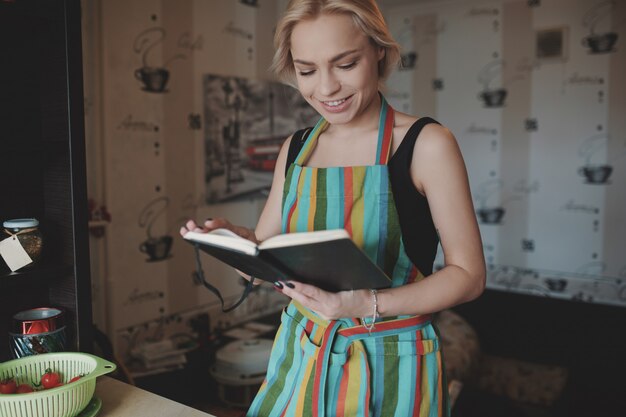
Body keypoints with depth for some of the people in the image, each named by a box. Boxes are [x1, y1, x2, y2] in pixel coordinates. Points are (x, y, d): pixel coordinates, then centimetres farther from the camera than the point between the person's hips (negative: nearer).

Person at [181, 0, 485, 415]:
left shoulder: (426, 143, -12)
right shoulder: (295, 149, 2)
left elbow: (467, 273, -12)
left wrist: (370, 305, -25)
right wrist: (232, 237, -13)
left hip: (390, 368, -4)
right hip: (300, 358, 5)